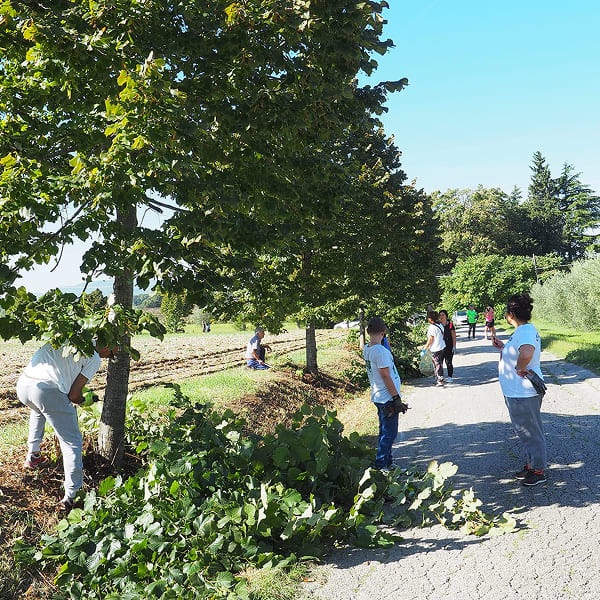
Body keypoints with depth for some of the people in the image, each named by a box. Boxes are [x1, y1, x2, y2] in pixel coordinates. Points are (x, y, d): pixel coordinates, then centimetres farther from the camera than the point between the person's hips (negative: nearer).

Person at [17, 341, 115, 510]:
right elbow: (73, 395, 1)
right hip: (48, 391, -7)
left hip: (23, 383, 7)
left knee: (38, 410, 42)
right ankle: (70, 496, 5)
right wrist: (84, 400, 24)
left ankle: (32, 455, 49)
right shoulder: (94, 359, 6)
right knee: (72, 443, 8)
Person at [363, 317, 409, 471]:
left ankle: (387, 463, 28)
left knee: (385, 431, 18)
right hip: (387, 398, -9)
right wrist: (397, 398, -15)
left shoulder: (366, 349, 5)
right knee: (389, 433, -1)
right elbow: (386, 376, -20)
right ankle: (380, 466, 4)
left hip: (378, 397, 9)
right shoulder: (381, 351, -21)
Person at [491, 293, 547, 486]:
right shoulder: (523, 330, 10)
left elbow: (526, 353, -44)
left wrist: (519, 368, -28)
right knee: (526, 431, 22)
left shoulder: (525, 331, -23)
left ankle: (538, 470, 18)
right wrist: (502, 347, 22)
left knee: (531, 432, 4)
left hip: (524, 394, -11)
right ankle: (530, 465, 36)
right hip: (517, 393, 11)